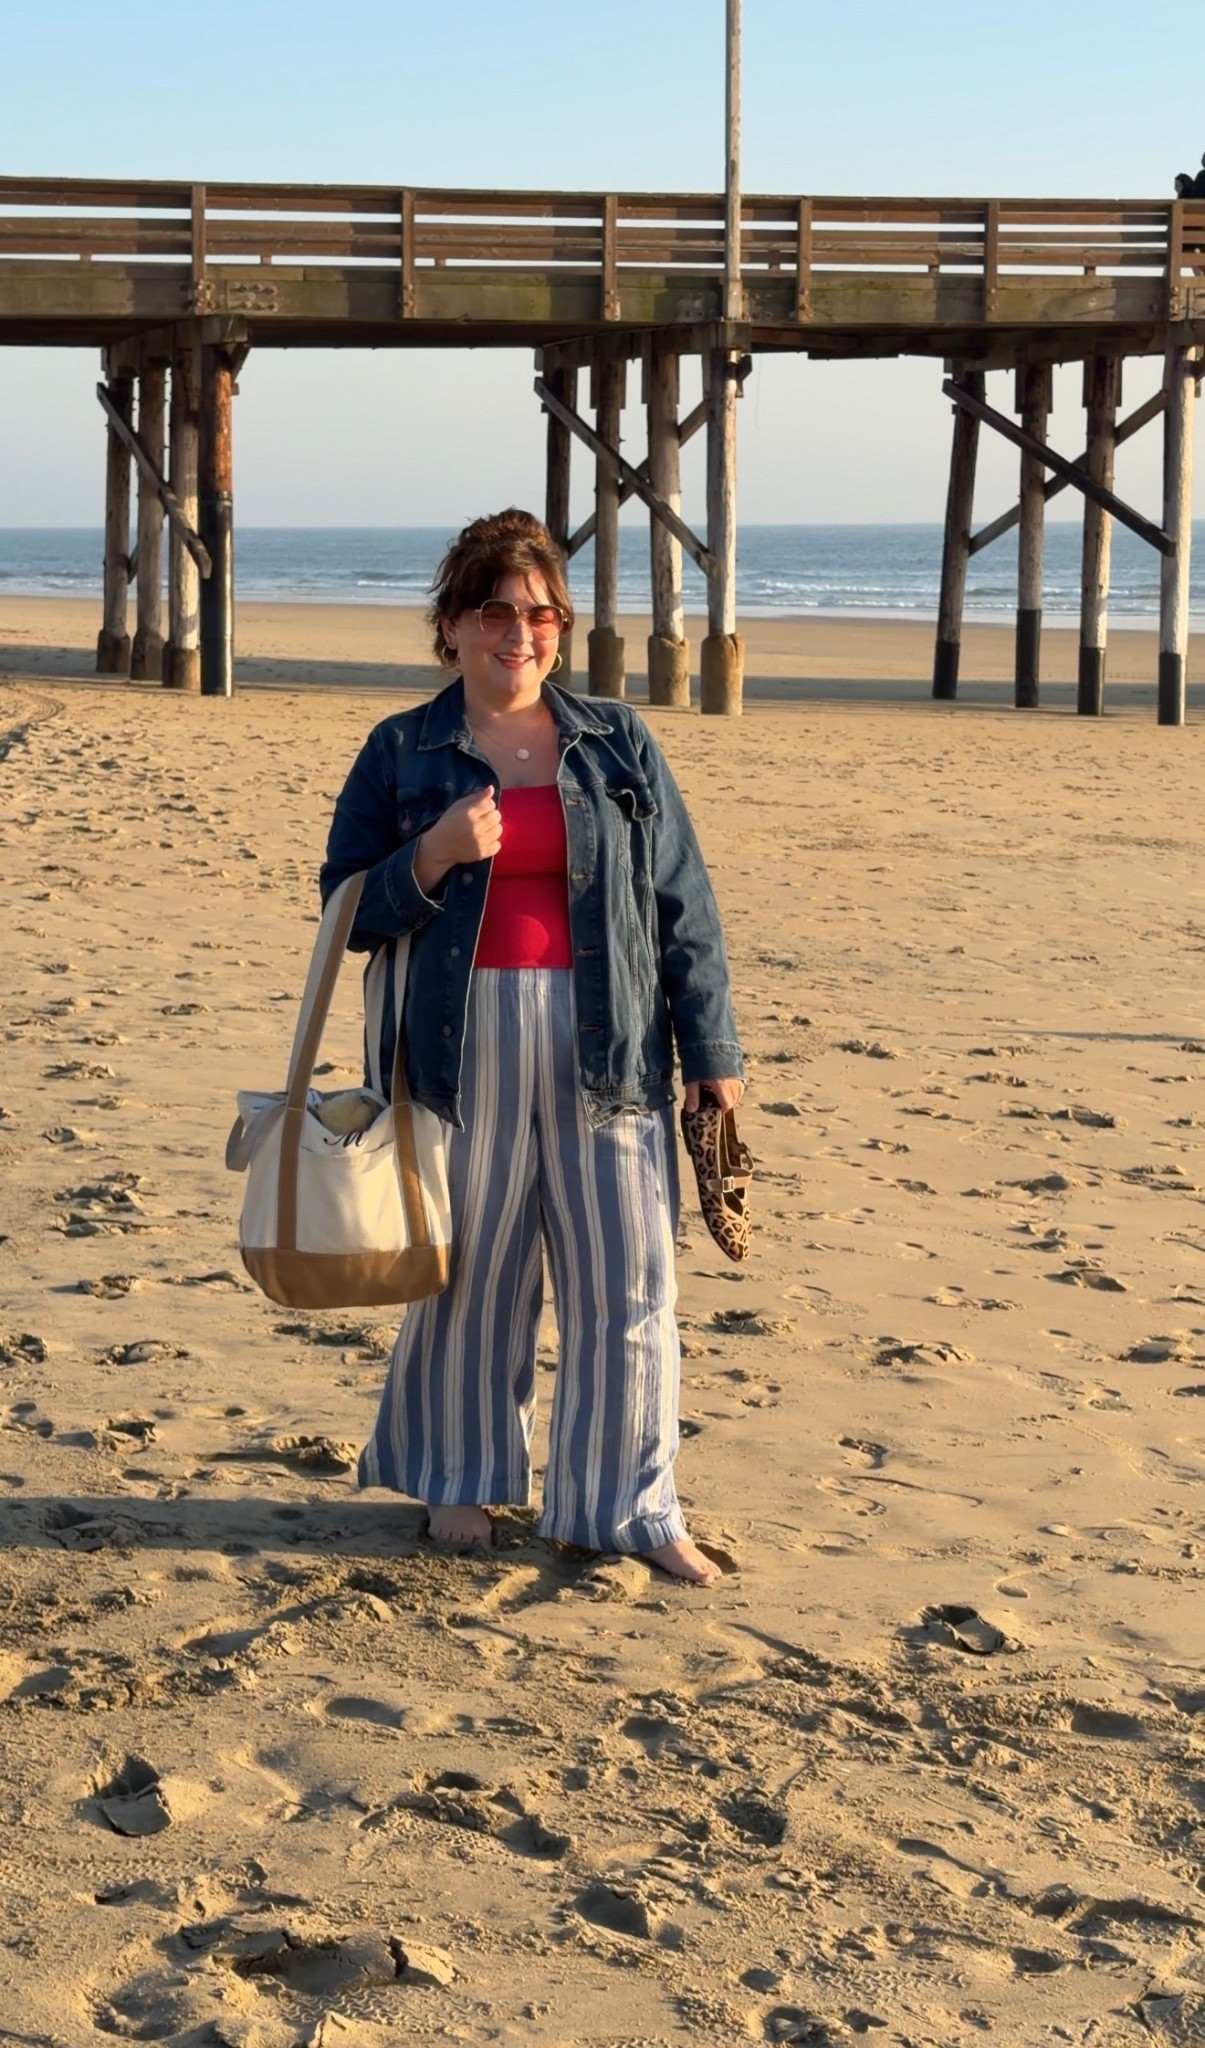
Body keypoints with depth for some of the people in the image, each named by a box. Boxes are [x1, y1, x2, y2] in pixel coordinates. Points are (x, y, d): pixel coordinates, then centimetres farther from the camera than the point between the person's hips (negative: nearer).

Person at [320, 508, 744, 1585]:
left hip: (605, 1047, 1)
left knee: (627, 1282, 0)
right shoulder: (402, 754, 5)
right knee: (473, 1272, 8)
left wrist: (713, 1050, 3)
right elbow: (349, 909, 5)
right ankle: (459, 1476, 28)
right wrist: (434, 858, -13)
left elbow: (684, 905, 8)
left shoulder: (618, 744, 8)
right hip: (466, 1046, -1)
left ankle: (629, 1504, 11)